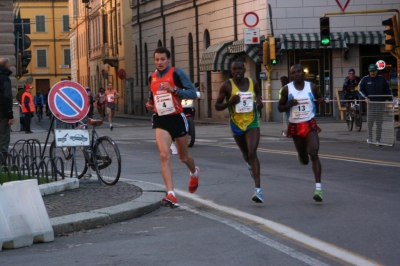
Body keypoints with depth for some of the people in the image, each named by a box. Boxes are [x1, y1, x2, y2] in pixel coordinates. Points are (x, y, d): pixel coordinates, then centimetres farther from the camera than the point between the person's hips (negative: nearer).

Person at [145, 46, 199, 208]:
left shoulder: (177, 73, -8)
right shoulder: (152, 77, 7)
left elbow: (193, 93, -13)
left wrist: (174, 89, -26)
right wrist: (149, 104, 3)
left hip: (177, 118, -2)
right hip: (161, 121, 2)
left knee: (183, 157, 16)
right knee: (164, 156, -18)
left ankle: (194, 173, 52)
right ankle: (171, 195, -23)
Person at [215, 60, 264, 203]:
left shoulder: (253, 83, -4)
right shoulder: (227, 85, -10)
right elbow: (217, 106, -6)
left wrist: (259, 101, -5)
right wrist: (230, 102, -25)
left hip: (252, 123, -1)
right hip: (236, 125, 1)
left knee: (252, 153, -19)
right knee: (246, 154, 19)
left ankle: (258, 189, -25)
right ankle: (250, 164, 60)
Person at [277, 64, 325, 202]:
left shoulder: (312, 87, -2)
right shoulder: (286, 90, -5)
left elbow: (318, 97, 17)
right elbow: (280, 107, 2)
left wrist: (320, 100, -8)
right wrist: (289, 104, -19)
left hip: (310, 125, -1)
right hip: (295, 127, 1)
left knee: (313, 154, -20)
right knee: (304, 160, 12)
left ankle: (318, 188, -22)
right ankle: (301, 155, 53)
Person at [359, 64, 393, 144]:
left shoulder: (382, 79, 7)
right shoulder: (365, 79, 5)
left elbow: (388, 90, 10)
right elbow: (360, 89, 5)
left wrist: (391, 99, -1)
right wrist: (365, 97, -11)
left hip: (381, 103, 1)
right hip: (371, 102, -1)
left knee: (379, 122, 1)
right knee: (370, 121, -6)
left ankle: (378, 140, 7)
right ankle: (369, 138, 11)